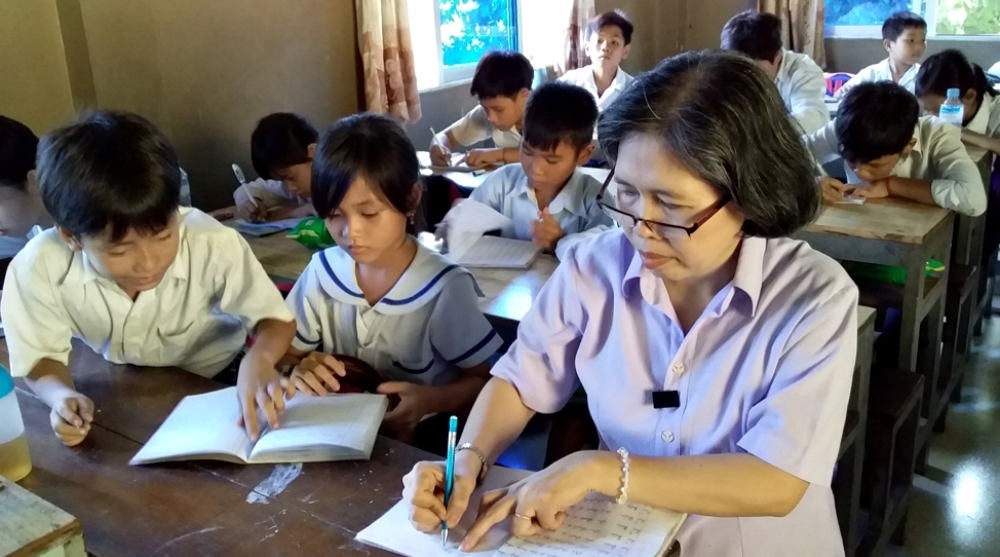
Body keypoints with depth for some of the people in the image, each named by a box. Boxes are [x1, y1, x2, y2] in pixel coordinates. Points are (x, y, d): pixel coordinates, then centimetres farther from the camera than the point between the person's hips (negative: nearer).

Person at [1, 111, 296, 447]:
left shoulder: (214, 245, -29)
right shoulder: (38, 269, -23)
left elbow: (275, 319, -16)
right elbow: (42, 358, -7)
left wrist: (260, 359, -37)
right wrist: (62, 396, -28)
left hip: (215, 390, -1)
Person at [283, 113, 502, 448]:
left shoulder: (444, 288, -15)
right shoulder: (321, 272, -3)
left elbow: (481, 382, -5)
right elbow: (283, 354, 8)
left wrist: (431, 400, -24)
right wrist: (299, 371, -14)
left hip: (416, 441, -2)